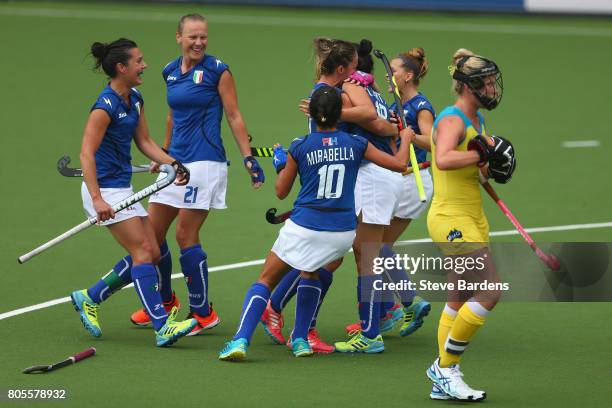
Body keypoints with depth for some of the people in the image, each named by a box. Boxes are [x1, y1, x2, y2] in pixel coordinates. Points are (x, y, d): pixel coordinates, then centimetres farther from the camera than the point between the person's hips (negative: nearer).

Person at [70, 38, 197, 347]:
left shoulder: (135, 100, 9)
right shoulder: (106, 106, -18)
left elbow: (144, 142, 18)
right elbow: (87, 153, -22)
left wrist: (173, 163, 3)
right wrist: (97, 199, -29)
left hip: (123, 188, 10)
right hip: (105, 190, -9)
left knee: (152, 253, 7)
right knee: (143, 252, -14)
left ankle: (88, 299, 18)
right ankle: (162, 328, -16)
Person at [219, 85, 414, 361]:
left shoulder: (300, 148, -4)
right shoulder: (356, 144, -1)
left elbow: (281, 191, 8)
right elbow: (399, 164, 7)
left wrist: (280, 163, 26)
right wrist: (406, 138, 26)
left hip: (304, 227, -3)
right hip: (343, 232, 3)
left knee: (266, 280, 6)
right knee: (311, 272, 31)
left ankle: (241, 340, -12)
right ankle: (300, 339, 23)